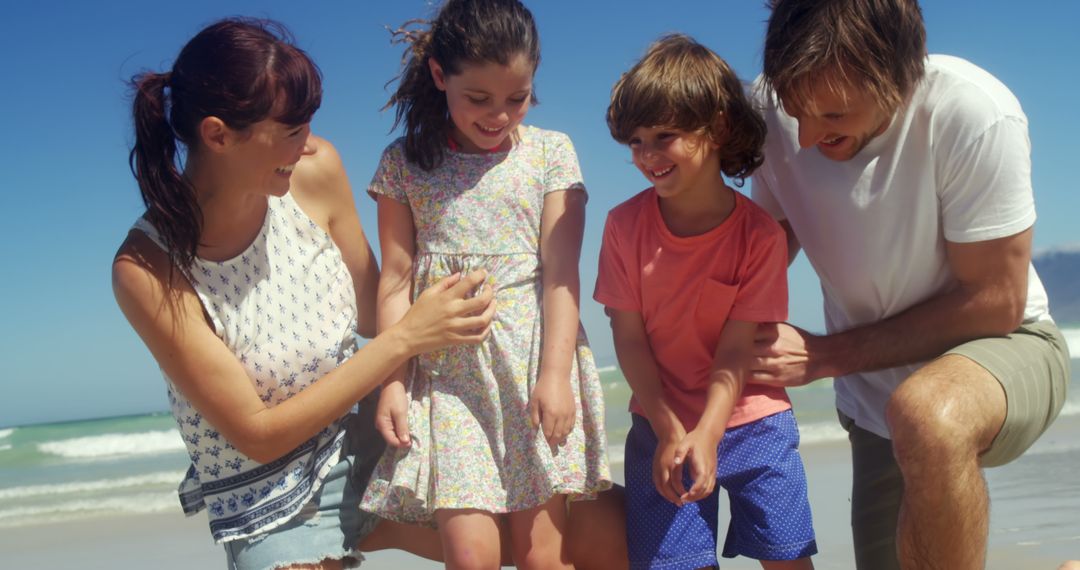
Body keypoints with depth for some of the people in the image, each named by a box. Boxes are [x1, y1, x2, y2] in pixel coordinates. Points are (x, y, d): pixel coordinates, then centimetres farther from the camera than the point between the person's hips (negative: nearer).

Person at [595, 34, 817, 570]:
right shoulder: (625, 224, -8)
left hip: (754, 423, -1)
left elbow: (736, 350, -14)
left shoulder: (760, 233, -12)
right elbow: (629, 336, -9)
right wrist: (668, 429, -17)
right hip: (661, 424, 1)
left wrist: (706, 435, -26)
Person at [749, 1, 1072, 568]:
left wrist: (824, 355, -21)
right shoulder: (774, 108, -16)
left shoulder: (975, 115, -28)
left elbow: (996, 304, -21)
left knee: (926, 417, -38)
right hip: (874, 398, 5)